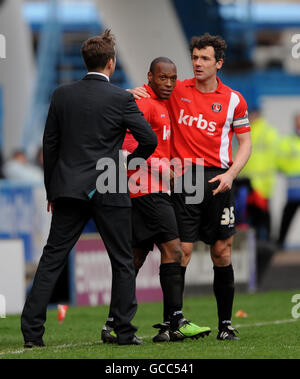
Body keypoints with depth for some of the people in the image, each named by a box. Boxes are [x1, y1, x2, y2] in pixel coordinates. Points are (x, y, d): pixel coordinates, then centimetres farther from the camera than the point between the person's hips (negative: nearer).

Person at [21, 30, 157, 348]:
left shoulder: (62, 95, 3)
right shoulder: (121, 99, -8)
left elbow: (49, 144, 7)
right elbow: (149, 139, -7)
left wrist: (51, 190, 15)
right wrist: (130, 163, 14)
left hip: (69, 189, 3)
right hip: (109, 191, -3)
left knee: (52, 259, 5)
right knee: (123, 262, 9)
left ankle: (32, 331, -1)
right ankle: (124, 332, 8)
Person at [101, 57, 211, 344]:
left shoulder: (160, 105, 21)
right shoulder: (145, 104, -11)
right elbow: (127, 142, -22)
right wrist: (159, 165, -24)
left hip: (155, 191, 11)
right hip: (149, 190, -11)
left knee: (137, 257, 10)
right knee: (172, 249, -13)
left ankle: (114, 324, 12)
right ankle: (174, 322, -15)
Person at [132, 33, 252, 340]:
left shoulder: (233, 100, 5)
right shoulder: (177, 90, 6)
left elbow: (245, 142, 9)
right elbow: (152, 89, 21)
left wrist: (231, 173, -6)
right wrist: (134, 93, -3)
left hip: (217, 180, 1)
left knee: (222, 252, 2)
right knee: (181, 251, -7)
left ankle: (225, 323, 11)